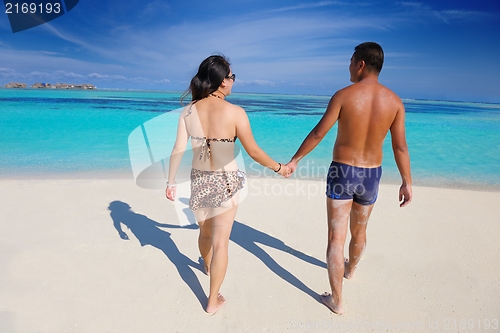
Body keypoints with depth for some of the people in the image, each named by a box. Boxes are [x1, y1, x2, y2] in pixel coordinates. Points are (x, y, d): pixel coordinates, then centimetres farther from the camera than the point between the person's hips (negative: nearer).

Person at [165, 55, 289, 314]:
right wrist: (279, 168, 3)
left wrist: (171, 182, 4)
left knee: (205, 231, 28)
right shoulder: (235, 113, -17)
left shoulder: (189, 111, -6)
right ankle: (213, 300, 20)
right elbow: (253, 152, -11)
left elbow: (178, 150, -6)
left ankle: (208, 267, 56)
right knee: (220, 242, 7)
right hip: (226, 182, -4)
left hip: (199, 180, 5)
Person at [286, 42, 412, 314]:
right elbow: (400, 146, -3)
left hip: (341, 172, -4)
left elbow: (318, 133, -11)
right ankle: (350, 268, 53)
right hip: (371, 175, 4)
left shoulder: (344, 95, -13)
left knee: (336, 238, 3)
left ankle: (336, 300, 11)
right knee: (359, 230, 26)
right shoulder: (394, 101, -4)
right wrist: (407, 182, 6)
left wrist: (294, 160, -1)